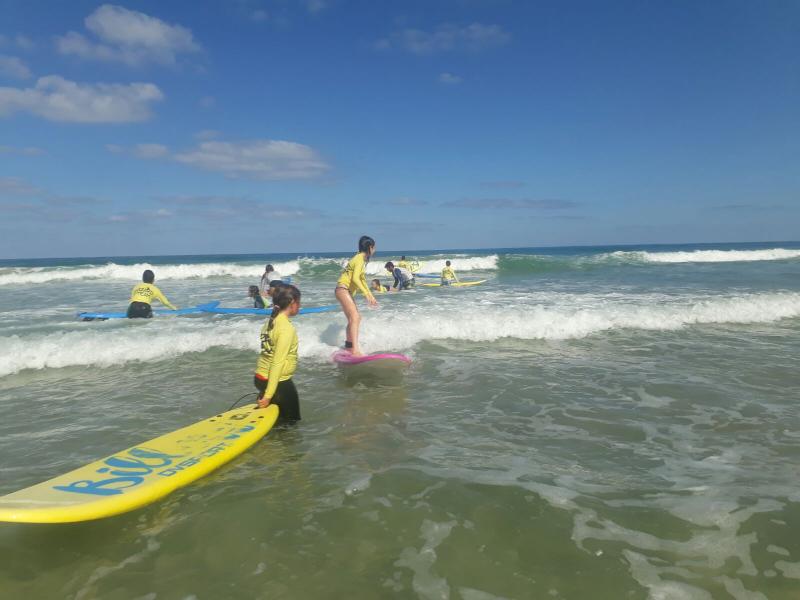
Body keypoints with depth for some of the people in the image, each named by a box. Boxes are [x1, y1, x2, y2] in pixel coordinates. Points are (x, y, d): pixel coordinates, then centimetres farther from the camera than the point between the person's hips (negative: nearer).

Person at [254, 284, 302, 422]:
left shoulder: (270, 322, 4)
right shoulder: (287, 328, -21)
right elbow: (277, 363, -23)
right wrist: (268, 395, -22)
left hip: (260, 378, 9)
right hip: (278, 382, -9)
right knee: (290, 421, 9)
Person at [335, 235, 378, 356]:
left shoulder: (361, 258, 16)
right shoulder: (360, 258, -14)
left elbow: (362, 279, 22)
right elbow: (355, 278, -25)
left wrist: (371, 295, 20)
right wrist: (366, 294, -26)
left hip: (346, 291, 10)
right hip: (343, 289, -10)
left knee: (354, 318, 18)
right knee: (355, 318, -20)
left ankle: (348, 345, 31)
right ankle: (355, 350, -29)